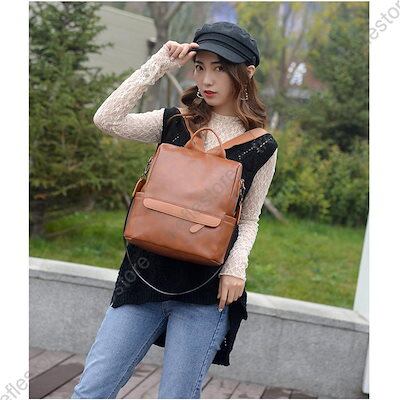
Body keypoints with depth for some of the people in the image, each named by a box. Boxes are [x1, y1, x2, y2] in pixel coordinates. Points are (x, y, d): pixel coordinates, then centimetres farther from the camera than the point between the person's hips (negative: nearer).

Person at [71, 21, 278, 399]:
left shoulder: (261, 146, 2)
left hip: (207, 287, -2)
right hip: (146, 272, 2)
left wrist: (236, 265, -10)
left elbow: (249, 219, 8)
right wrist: (158, 64, -9)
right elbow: (106, 120, -9)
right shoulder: (175, 122, 5)